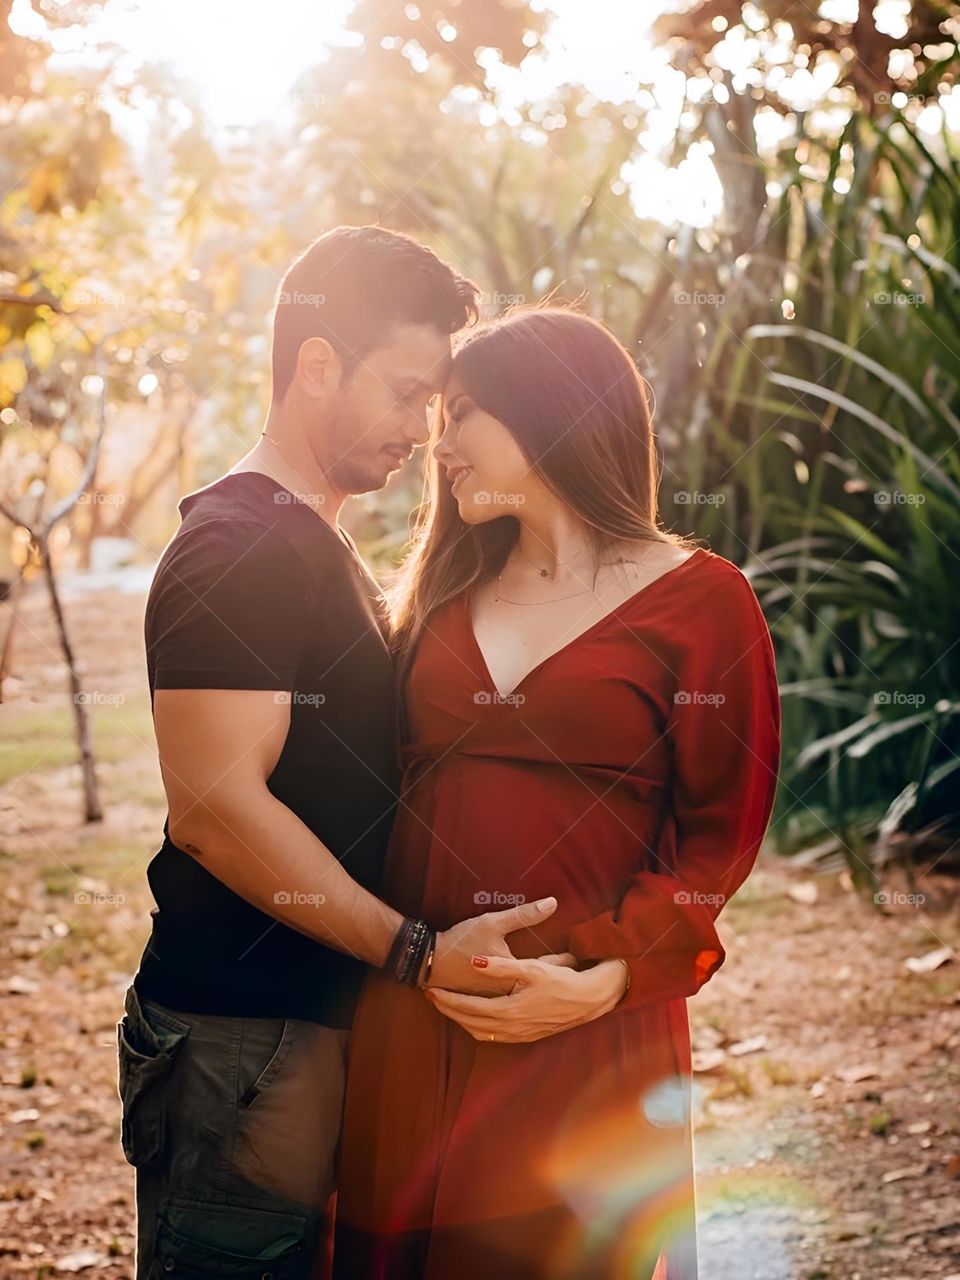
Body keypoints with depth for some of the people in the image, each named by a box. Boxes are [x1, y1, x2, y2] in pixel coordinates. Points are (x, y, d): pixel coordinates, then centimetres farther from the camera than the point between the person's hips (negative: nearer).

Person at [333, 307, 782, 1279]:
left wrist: (604, 977, -18)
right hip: (412, 1018, 5)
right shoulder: (446, 593, 13)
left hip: (587, 1032, -4)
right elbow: (390, 786, 11)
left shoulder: (697, 600, -3)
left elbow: (720, 833, -6)